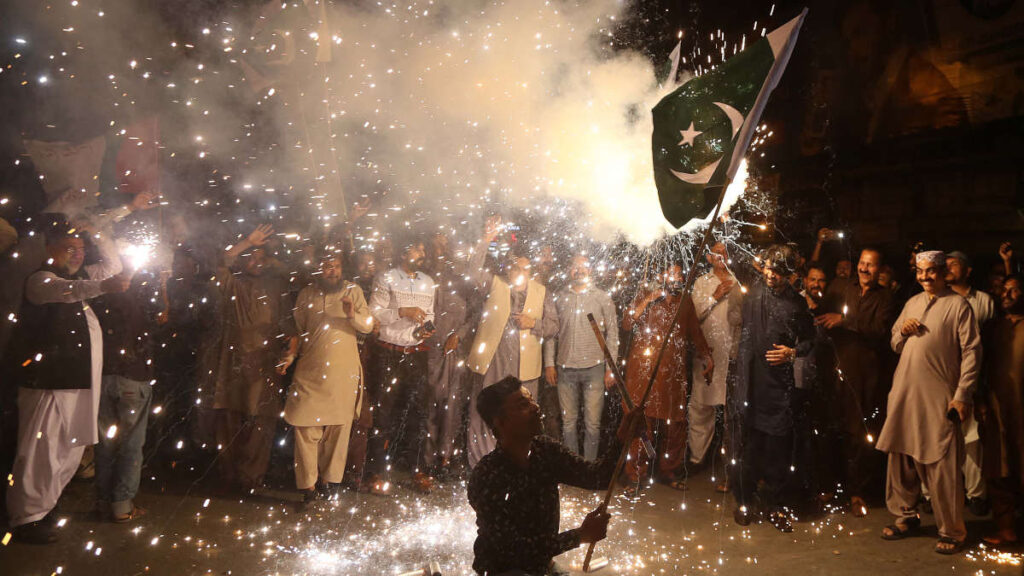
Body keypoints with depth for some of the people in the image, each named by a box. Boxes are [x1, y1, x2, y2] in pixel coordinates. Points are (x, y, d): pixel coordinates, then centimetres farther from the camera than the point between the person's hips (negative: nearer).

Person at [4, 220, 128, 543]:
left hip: (78, 382, 9)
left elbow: (113, 264, 30)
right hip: (47, 382, -9)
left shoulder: (82, 277, 17)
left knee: (70, 451, 13)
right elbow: (64, 290, -30)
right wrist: (103, 286, -47)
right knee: (41, 451, -6)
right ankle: (26, 519, 5)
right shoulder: (41, 279, -8)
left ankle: (42, 509, 27)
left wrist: (95, 234, 15)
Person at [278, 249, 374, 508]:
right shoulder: (306, 294, 10)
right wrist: (289, 355, 0)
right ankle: (307, 485, 4)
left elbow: (368, 325, 0)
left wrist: (352, 314, -20)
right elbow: (297, 329, 15)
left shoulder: (353, 291, 5)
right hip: (310, 371, 1)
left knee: (339, 427, 6)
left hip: (344, 371, 0)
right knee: (306, 427, -4)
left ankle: (332, 479, 21)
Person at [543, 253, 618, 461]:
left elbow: (612, 334, 3)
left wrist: (611, 368, -3)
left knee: (592, 423, 0)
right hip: (565, 368, 2)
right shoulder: (559, 298, 9)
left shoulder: (603, 298, 4)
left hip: (594, 368, -2)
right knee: (568, 421, 8)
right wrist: (549, 364, 4)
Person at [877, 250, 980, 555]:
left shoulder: (958, 305, -3)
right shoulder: (912, 303, 14)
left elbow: (970, 352, -7)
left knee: (942, 467, -4)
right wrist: (902, 331, -2)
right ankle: (906, 517, 27)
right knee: (901, 458, 12)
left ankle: (952, 530, 10)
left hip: (940, 398, -6)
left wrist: (962, 395, -13)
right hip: (904, 393, 6)